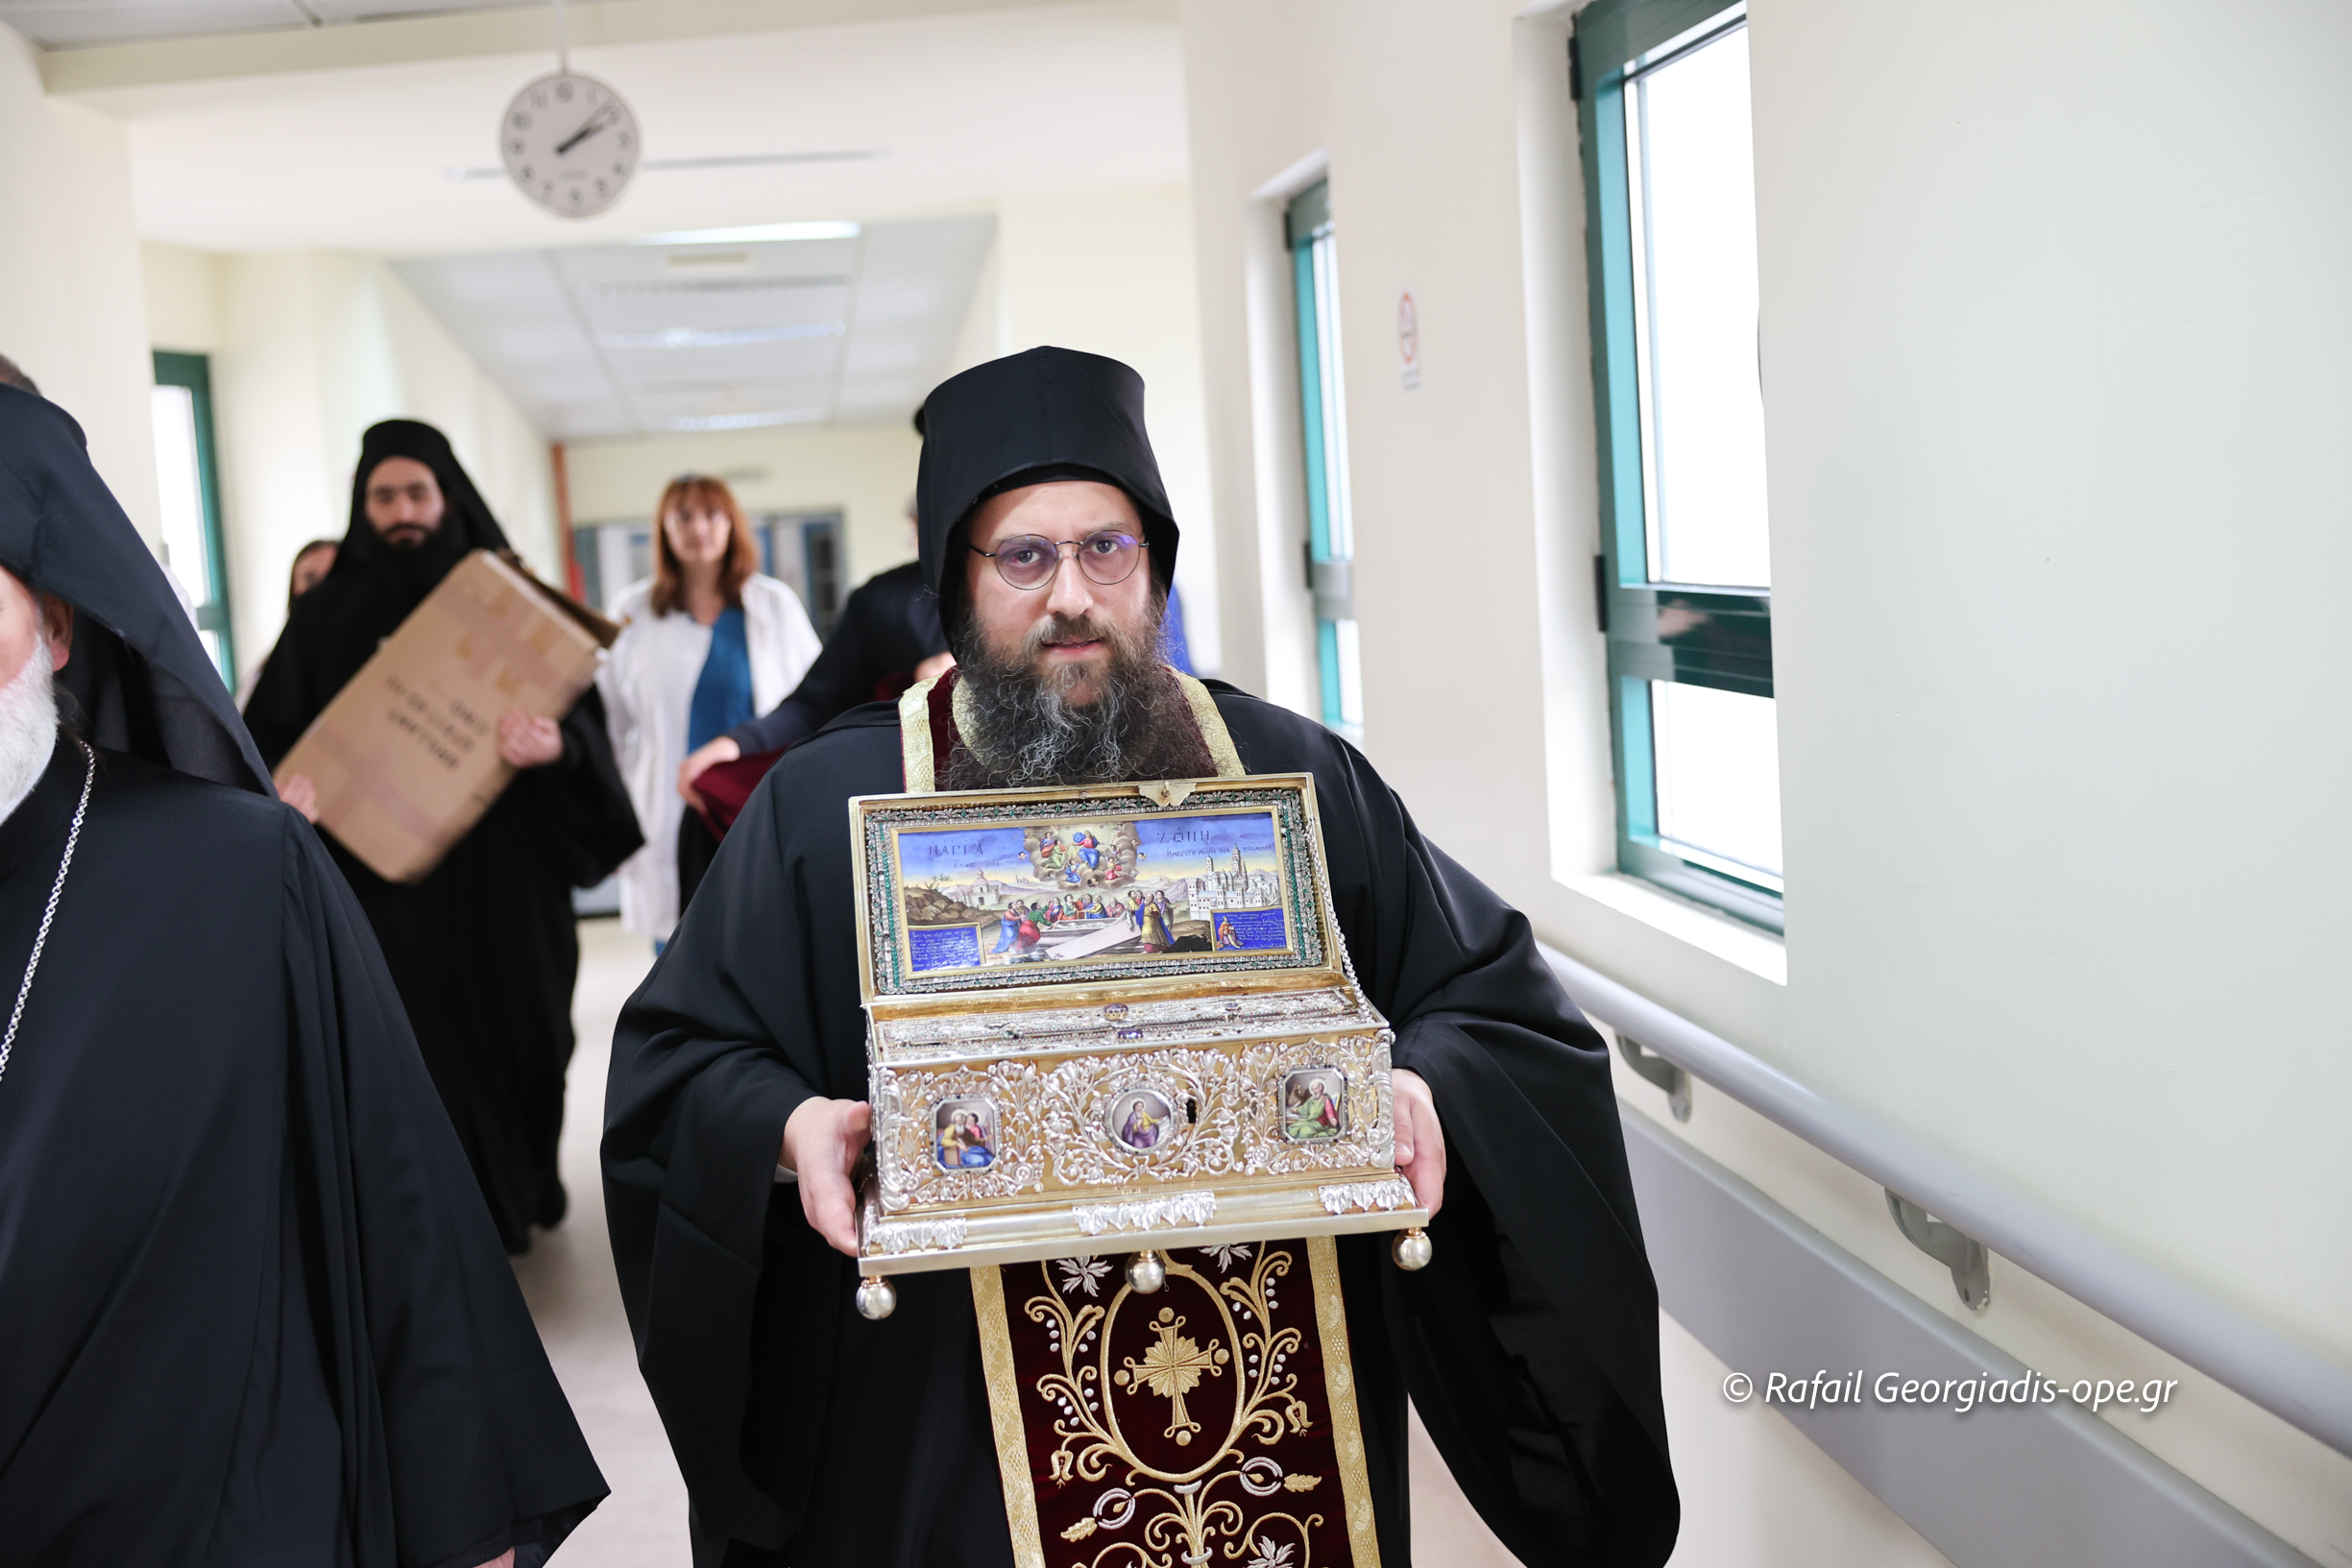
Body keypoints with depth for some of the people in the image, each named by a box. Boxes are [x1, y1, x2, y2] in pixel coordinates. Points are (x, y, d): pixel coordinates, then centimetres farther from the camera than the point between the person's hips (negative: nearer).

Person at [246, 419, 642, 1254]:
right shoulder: (326, 613, 4)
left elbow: (582, 708, 0)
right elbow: (271, 731, 0)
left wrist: (558, 744, -23)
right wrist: (285, 787, -22)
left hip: (503, 872, 1)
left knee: (517, 1024, 9)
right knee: (426, 1044, -1)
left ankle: (524, 1183, 30)